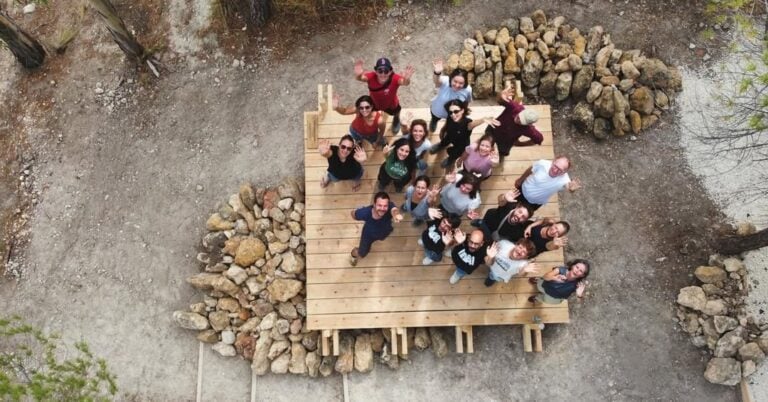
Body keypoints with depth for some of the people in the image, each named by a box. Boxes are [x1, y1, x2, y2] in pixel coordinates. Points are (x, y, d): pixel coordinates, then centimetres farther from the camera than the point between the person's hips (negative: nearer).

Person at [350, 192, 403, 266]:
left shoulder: (389, 206, -47)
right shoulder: (365, 212, -44)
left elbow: (394, 209, -73)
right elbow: (352, 213, -22)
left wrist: (396, 214, -97)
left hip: (385, 231, 2)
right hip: (369, 234, -1)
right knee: (361, 255, 18)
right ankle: (354, 253, 54)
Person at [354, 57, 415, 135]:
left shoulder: (395, 78, -44)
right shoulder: (371, 77, -41)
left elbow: (404, 82, -65)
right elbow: (361, 77, -59)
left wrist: (406, 79, -89)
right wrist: (358, 75, -83)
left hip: (391, 105, 0)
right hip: (374, 104, 0)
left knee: (395, 113, 35)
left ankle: (396, 119, 74)